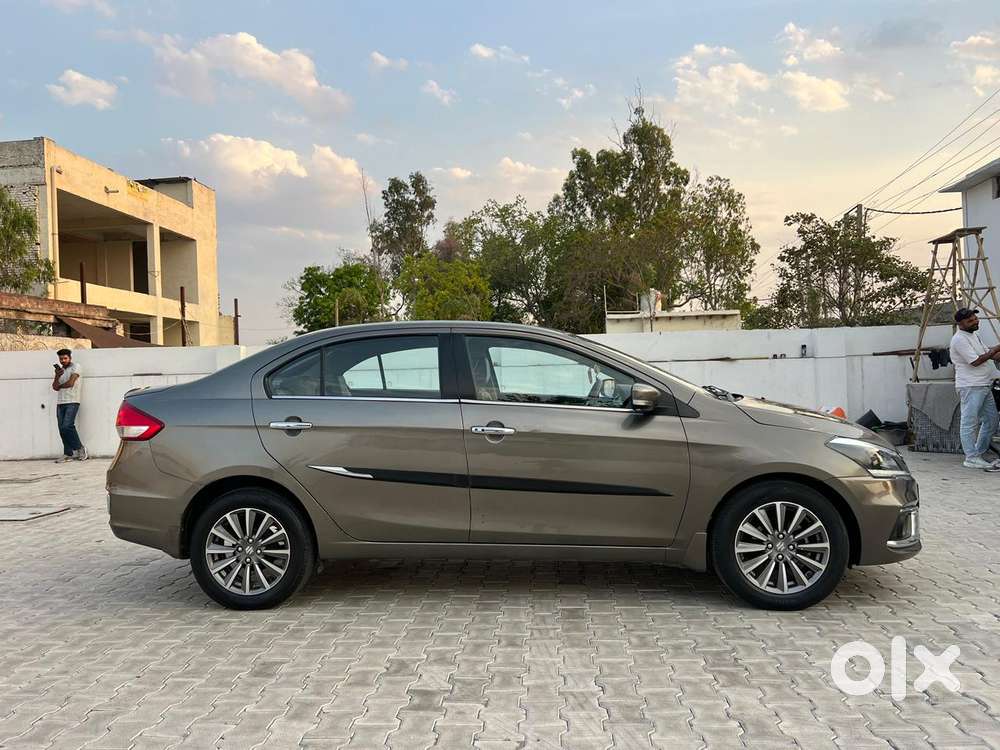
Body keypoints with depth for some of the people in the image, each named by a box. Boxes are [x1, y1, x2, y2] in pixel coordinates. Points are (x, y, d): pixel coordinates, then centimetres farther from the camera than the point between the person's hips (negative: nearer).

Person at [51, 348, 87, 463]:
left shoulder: (75, 367, 1)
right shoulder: (59, 369, 21)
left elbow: (70, 383, -10)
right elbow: (55, 387, 10)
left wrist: (60, 385, 7)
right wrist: (57, 376, -7)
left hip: (72, 402, -7)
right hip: (60, 403, 7)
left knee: (67, 426, -18)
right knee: (62, 429, 1)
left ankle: (80, 448, -3)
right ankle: (68, 454, 3)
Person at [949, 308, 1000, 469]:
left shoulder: (974, 335, 18)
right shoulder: (959, 339, -14)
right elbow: (975, 361, -18)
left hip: (984, 385, 10)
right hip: (970, 387, -10)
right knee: (970, 422, -6)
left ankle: (980, 453, 23)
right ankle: (971, 458, -2)